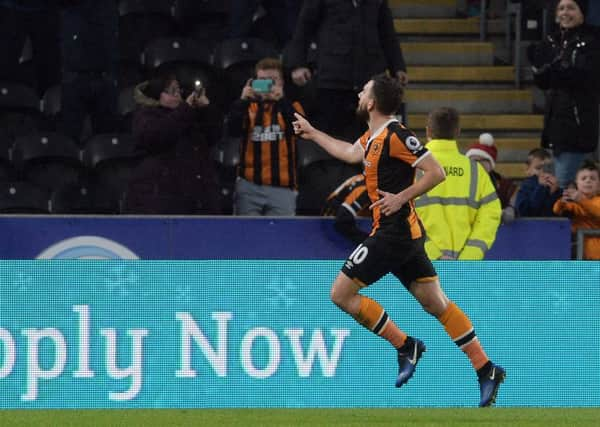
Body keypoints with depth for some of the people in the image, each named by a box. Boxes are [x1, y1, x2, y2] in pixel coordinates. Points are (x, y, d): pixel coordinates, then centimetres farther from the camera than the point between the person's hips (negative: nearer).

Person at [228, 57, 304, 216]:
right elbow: (233, 130, -4)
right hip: (249, 186, 1)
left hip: (281, 187, -1)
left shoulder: (290, 107, 10)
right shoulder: (248, 107, 12)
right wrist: (243, 100, -15)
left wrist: (281, 100, -18)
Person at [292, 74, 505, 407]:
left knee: (341, 293, -4)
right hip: (406, 233, 9)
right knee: (435, 302, 9)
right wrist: (312, 133, 44)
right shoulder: (374, 136, 12)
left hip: (393, 232, -9)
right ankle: (486, 370, 6)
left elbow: (436, 172, -18)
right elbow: (350, 153, 35)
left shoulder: (396, 136, -16)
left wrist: (402, 197, -19)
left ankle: (405, 346, -1)